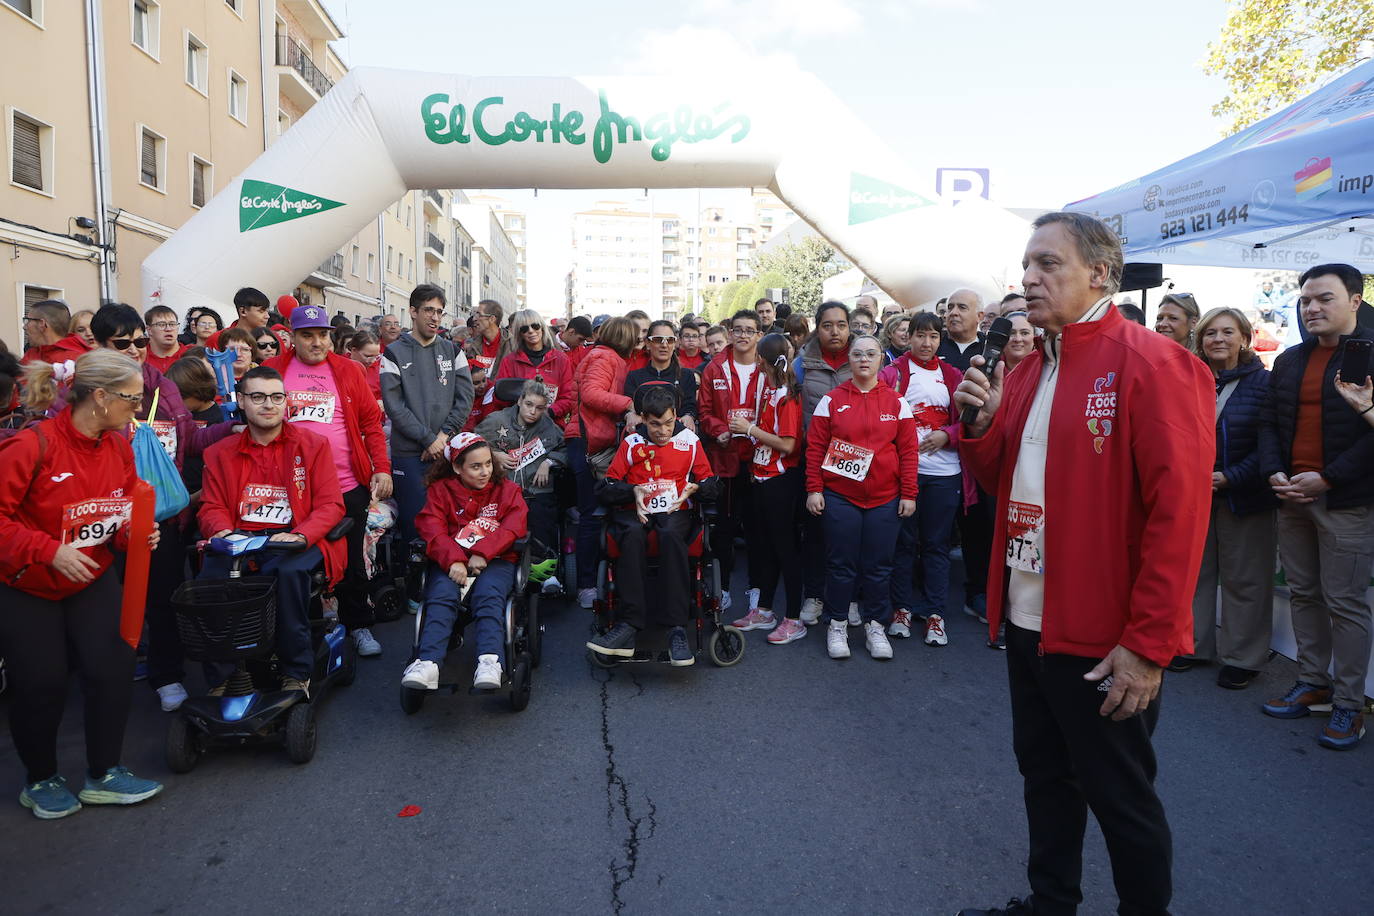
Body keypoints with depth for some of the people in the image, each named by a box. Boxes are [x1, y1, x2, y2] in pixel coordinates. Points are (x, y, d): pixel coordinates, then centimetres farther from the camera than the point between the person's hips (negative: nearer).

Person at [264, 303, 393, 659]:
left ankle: (358, 625, 25)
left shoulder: (349, 370, 2)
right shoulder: (273, 371, 3)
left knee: (351, 560, 10)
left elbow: (371, 421, 2)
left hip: (348, 485, 0)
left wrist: (382, 468, -5)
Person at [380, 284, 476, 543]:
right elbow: (394, 405, -6)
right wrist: (428, 439, -13)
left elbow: (465, 396, 3)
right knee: (414, 518, 0)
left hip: (448, 450, 3)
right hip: (409, 453, -2)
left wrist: (445, 434, -9)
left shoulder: (453, 351, 11)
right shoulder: (394, 353, 2)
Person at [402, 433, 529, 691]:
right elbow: (432, 531, 0)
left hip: (494, 561, -1)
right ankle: (428, 665, -45)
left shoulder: (506, 490, 16)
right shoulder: (440, 490, 16)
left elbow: (514, 528, -1)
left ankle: (490, 663, -48)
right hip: (451, 562, 1)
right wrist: (453, 560, -19)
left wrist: (482, 553, -17)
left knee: (488, 595, -33)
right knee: (441, 596, -30)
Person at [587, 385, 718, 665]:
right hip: (635, 511, 0)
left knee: (671, 534, -38)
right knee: (633, 534, -37)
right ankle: (629, 625, -42)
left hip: (675, 511, 0)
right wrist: (633, 491, -9)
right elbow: (606, 488, 10)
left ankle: (676, 628, -43)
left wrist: (694, 487, -8)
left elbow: (709, 484, 16)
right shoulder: (632, 443, 13)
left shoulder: (690, 441, 14)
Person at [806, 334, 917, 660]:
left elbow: (908, 450, 4)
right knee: (841, 564, 5)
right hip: (840, 496, -1)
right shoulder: (832, 400, 2)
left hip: (884, 498, 1)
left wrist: (909, 494, 0)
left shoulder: (896, 403, 5)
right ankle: (837, 625, 19)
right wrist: (814, 489, -5)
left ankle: (876, 626, 22)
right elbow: (815, 447, 1)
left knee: (878, 565, 8)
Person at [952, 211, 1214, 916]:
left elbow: (1179, 510, -19)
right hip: (1027, 622, 8)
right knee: (1045, 775, 21)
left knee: (1119, 796, 10)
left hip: (1107, 641, -8)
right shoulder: (1029, 371, 10)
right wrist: (980, 425, -4)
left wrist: (1148, 645, -19)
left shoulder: (1152, 365, -14)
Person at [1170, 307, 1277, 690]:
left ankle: (1243, 657, 18)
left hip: (1244, 496, -4)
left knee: (1243, 578, 4)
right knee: (1195, 571, 13)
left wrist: (1229, 478, -19)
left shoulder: (1262, 382, -7)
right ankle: (1195, 644, 28)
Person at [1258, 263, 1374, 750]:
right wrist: (1275, 473, -3)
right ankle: (1312, 685, 24)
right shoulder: (1289, 361, 14)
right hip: (1292, 496, 6)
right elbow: (1270, 423, 13)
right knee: (1303, 594, 12)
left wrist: (1328, 477, -18)